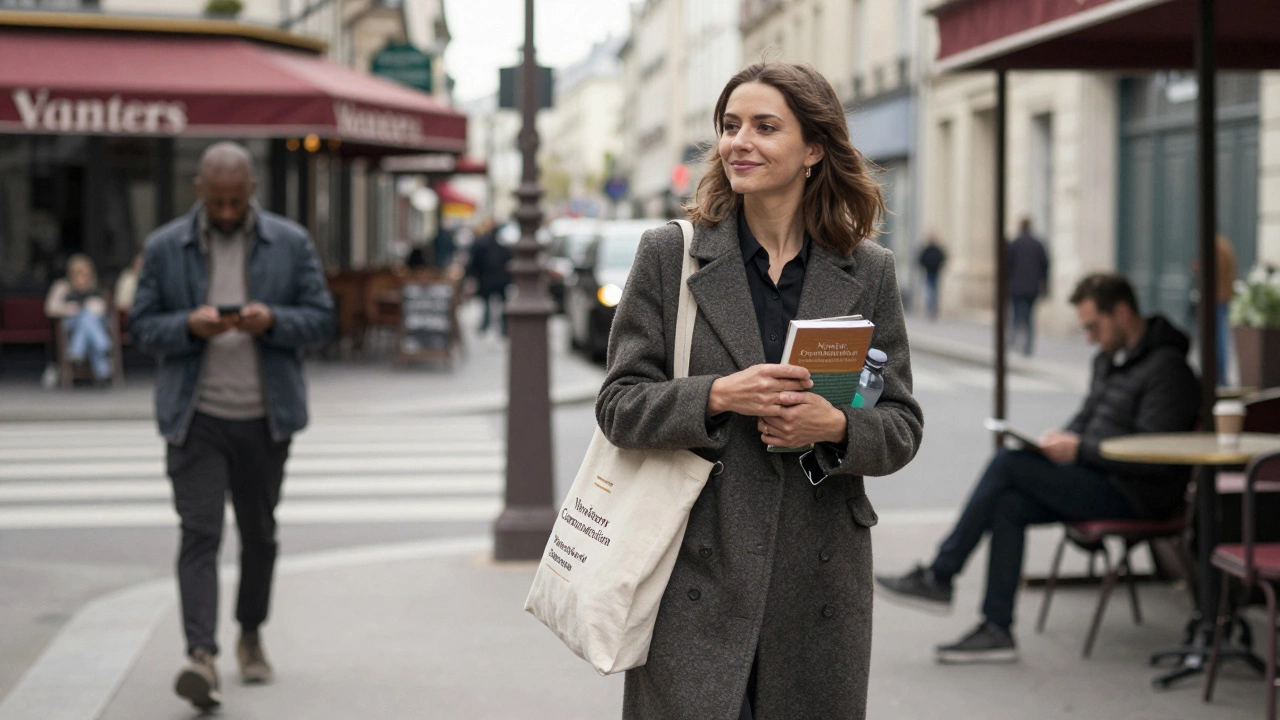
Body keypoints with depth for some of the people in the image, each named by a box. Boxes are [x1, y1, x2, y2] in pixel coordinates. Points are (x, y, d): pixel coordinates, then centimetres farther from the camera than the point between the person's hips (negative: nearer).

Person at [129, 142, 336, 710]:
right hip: (195, 417, -2)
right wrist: (189, 326, -18)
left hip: (265, 415, 2)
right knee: (199, 534, -12)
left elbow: (322, 319, 2)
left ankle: (251, 635, 32)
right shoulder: (164, 248, 2)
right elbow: (142, 327, 2)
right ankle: (201, 655, -19)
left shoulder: (291, 243, 3)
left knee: (259, 533, 14)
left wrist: (273, 320, -18)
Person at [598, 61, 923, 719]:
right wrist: (719, 395, -17)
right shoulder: (668, 256, 3)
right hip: (697, 579, -1)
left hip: (819, 583, 2)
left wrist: (836, 426, -15)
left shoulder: (869, 273, 6)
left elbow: (902, 426, 7)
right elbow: (620, 406, -1)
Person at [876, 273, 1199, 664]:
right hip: (1101, 480, 9)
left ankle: (939, 577, -9)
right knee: (1007, 504, -13)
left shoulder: (1166, 368, -14)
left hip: (1135, 494, -9)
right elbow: (1087, 416, 27)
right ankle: (997, 629, -12)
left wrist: (1079, 450, -19)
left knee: (1008, 463, -17)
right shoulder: (1109, 358, 16)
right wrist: (1062, 439, 4)